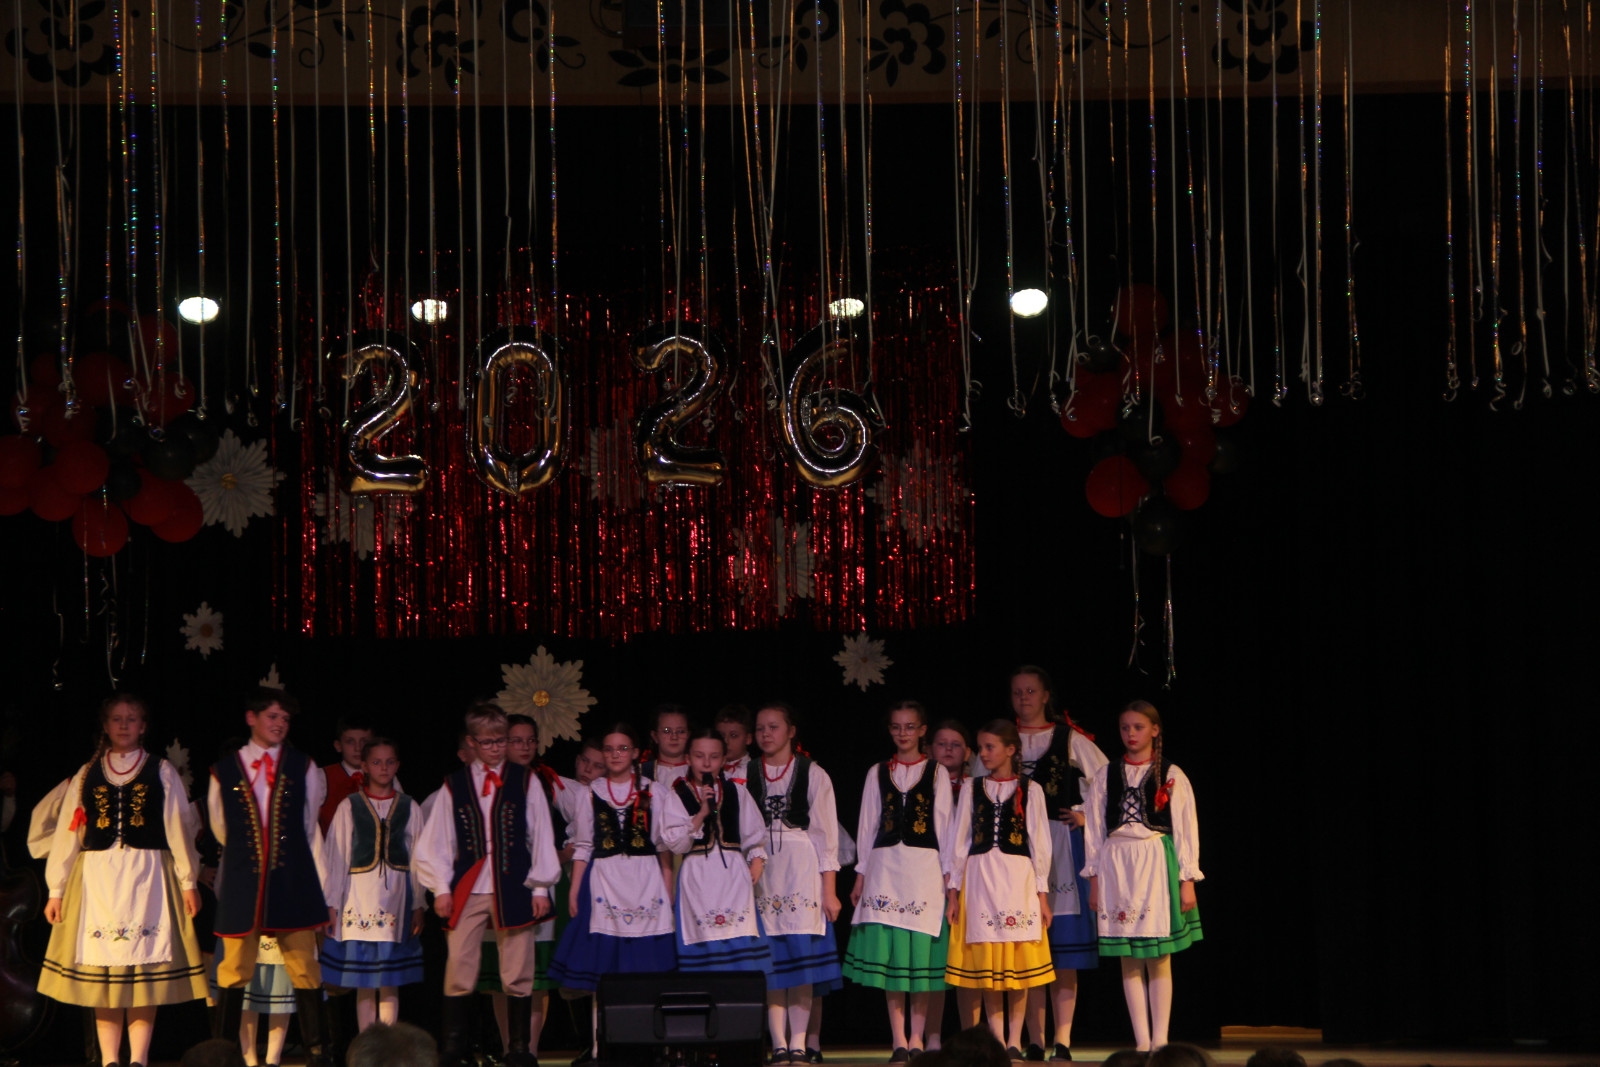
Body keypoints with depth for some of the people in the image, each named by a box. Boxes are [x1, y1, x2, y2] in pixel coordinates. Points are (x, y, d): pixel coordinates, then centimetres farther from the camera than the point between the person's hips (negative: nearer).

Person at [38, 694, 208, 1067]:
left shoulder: (161, 773, 8)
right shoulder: (86, 775, 12)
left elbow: (179, 828, 6)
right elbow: (68, 832, 10)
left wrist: (188, 882, 0)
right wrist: (56, 890, 6)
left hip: (147, 878, -1)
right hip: (96, 878, 1)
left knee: (145, 973, -5)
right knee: (102, 973, -2)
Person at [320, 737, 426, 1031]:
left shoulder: (408, 807, 9)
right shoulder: (350, 807, 5)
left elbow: (417, 857, 10)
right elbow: (335, 855, 5)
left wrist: (418, 905, 7)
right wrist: (332, 904, 1)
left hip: (396, 895, 1)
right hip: (359, 894, -1)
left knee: (390, 983, 1)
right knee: (364, 984, 0)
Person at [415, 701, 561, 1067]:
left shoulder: (525, 781, 6)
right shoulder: (454, 785, 8)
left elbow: (541, 835, 6)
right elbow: (438, 841, 10)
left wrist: (540, 886, 2)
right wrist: (441, 887, 2)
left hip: (513, 887, 0)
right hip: (466, 888, 0)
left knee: (518, 974, 2)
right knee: (458, 971, -3)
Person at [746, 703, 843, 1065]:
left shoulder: (813, 774, 5)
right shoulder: (745, 775, 10)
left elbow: (825, 835, 3)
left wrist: (829, 889, -2)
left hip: (800, 869, -2)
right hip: (759, 870, 2)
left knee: (801, 953, -7)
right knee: (770, 958, -2)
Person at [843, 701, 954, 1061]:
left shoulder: (937, 773, 6)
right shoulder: (877, 773, 12)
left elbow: (944, 825, 5)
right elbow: (867, 824, 12)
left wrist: (948, 874, 0)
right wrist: (861, 873, 8)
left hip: (924, 868, -2)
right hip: (885, 866, 2)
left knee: (921, 953, -3)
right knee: (890, 953, -2)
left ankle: (917, 1038, 3)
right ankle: (898, 1040, 1)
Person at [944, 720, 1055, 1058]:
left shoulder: (1030, 790, 3)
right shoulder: (972, 789, 9)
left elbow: (1039, 843, 3)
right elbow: (960, 840, 9)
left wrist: (1042, 894, -1)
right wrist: (953, 892, 6)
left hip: (1018, 878, -2)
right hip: (979, 878, 2)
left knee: (1018, 964, -3)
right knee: (987, 964, 1)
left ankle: (1015, 1041, 3)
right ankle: (997, 1041, 6)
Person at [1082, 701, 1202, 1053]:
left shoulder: (1171, 776, 2)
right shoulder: (1105, 776, 8)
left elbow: (1186, 829, 1)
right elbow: (1094, 830, 9)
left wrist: (1187, 881, -3)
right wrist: (1094, 879, 4)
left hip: (1156, 864, -2)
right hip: (1116, 866, 2)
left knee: (1158, 958, -2)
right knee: (1129, 960, 2)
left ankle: (1160, 1040, 2)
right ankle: (1141, 1041, 5)